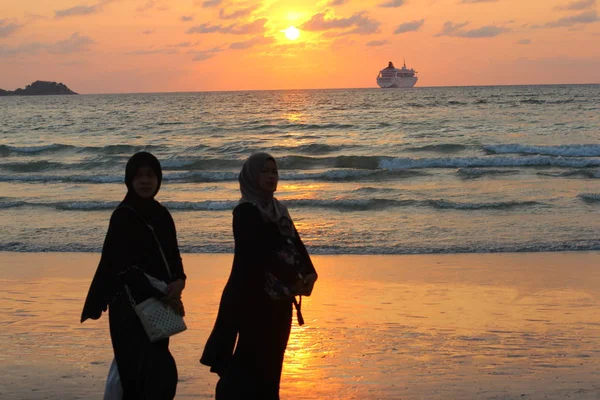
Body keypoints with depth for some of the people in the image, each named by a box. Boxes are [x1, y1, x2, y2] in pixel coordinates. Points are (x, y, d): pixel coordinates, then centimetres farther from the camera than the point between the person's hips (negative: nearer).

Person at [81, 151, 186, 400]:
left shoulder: (162, 215, 10)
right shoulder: (123, 216, -11)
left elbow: (173, 258, 9)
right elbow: (125, 267, -15)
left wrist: (178, 282, -13)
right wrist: (163, 296, -17)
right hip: (131, 307, -7)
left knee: (139, 377, 9)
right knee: (161, 374, -12)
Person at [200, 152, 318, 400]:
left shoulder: (278, 211, 13)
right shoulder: (245, 212, -11)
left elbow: (295, 245, 4)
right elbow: (262, 251, -22)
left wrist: (309, 273, -13)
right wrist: (294, 279, -26)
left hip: (279, 298, 8)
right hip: (253, 296, -8)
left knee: (271, 359, 12)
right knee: (253, 359, -6)